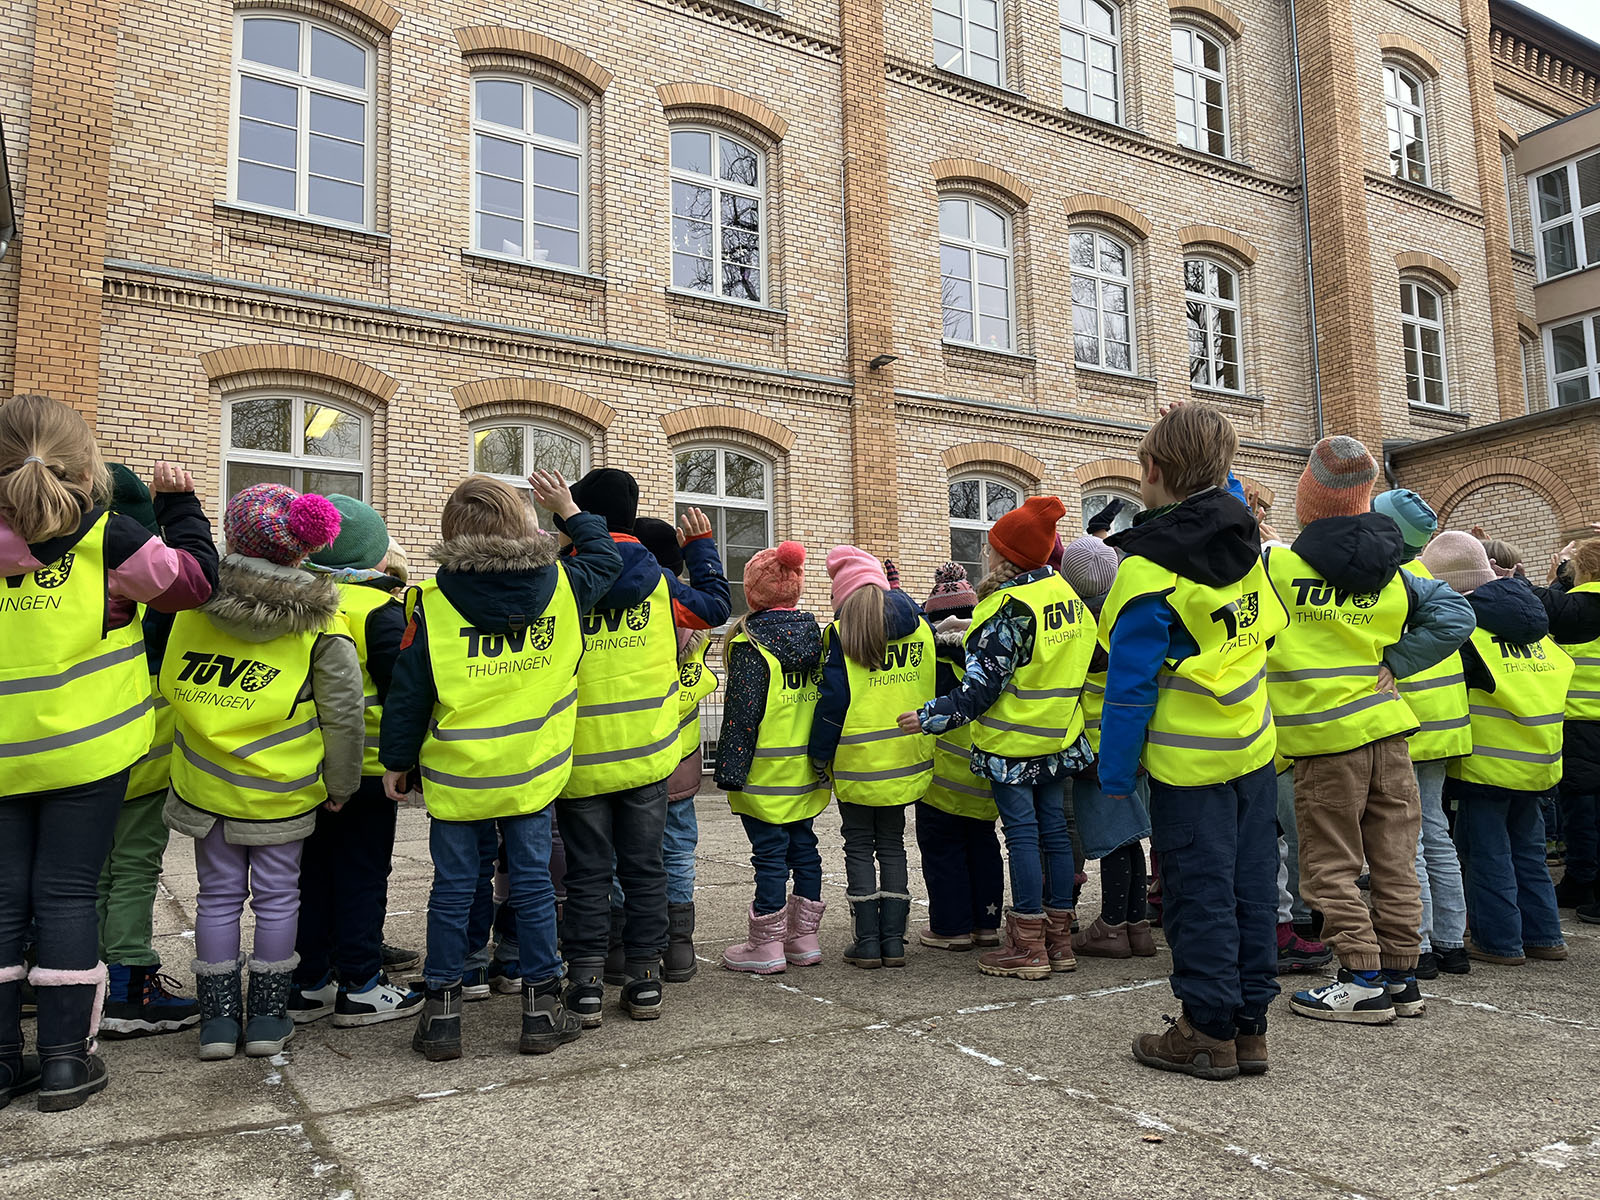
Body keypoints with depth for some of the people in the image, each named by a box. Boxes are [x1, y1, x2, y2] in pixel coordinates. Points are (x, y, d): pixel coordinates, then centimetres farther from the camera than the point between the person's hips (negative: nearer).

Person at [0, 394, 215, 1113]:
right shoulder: (108, 541, -12)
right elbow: (196, 579, -2)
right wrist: (179, 504, 8)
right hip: (86, 752, -2)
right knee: (66, 896, 6)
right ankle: (65, 1061, 12)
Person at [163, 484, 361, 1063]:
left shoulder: (196, 603, -7)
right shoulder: (319, 626, -12)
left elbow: (168, 687, 4)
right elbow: (343, 714, -8)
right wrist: (340, 784, 3)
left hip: (207, 784, 2)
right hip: (284, 792, -2)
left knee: (218, 895, 13)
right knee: (276, 897, 11)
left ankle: (217, 1019, 20)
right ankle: (268, 1019, 19)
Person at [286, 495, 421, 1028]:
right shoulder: (379, 609, -14)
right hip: (365, 767, -6)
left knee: (310, 871, 14)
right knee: (361, 874, 4)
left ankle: (307, 984, 22)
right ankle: (360, 988, 11)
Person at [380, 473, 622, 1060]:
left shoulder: (432, 602, -9)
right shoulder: (561, 586, -6)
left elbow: (408, 692, -5)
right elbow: (607, 558, 15)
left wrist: (396, 760, 7)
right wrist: (569, 510, 25)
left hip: (455, 773, -1)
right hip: (533, 771, 1)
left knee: (452, 890, 10)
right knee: (532, 885, 10)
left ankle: (441, 1012, 18)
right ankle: (542, 1006, 18)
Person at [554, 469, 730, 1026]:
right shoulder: (658, 581, -2)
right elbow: (714, 606, 14)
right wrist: (700, 545, 25)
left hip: (581, 760, -1)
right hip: (648, 754, 2)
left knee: (588, 873, 8)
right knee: (644, 868, 12)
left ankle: (586, 983, 12)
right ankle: (643, 979, 18)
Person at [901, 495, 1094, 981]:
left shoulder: (1009, 608, -19)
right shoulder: (1068, 596, 7)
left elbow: (983, 684, -20)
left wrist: (932, 717, -15)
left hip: (1012, 744, -8)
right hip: (1060, 739, 8)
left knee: (1022, 835, -1)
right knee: (1054, 831, 12)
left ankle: (1027, 946, 5)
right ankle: (1059, 938, 20)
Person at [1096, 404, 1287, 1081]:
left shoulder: (1151, 567, -20)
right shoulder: (1239, 528, 0)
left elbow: (1132, 686, -18)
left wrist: (1114, 772, -11)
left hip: (1189, 759, -7)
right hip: (1253, 746, 7)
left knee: (1200, 895, 2)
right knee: (1250, 886, 12)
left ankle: (1208, 1031, 11)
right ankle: (1249, 1025, 22)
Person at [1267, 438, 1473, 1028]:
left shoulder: (1274, 566, -11)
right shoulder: (1395, 574, 3)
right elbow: (1455, 615, 3)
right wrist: (1391, 665, 2)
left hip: (1325, 740, -5)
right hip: (1386, 726, 5)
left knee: (1331, 868, 4)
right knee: (1395, 862, 12)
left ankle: (1363, 982, 4)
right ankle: (1400, 975, 20)